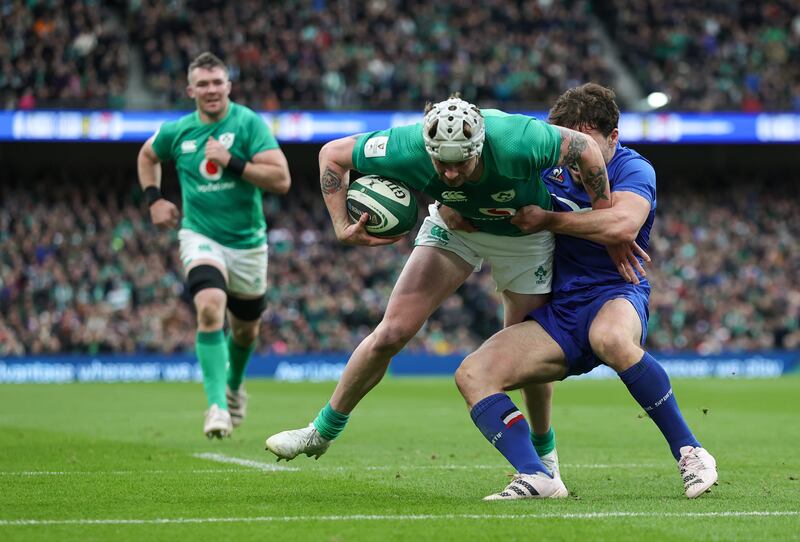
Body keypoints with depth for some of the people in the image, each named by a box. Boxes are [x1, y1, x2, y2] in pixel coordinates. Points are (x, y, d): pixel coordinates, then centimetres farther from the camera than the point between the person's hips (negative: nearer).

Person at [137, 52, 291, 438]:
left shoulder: (248, 123, -11)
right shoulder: (176, 132, -1)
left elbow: (281, 179, -19)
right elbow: (147, 155, 23)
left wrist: (231, 162, -25)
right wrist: (154, 199, 9)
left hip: (248, 243, 0)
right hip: (200, 236, 0)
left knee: (245, 330, 17)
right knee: (210, 307, -29)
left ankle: (234, 384, 50)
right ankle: (217, 406, -29)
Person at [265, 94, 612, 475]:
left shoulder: (515, 143, -43)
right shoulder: (407, 150, -35)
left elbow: (586, 148, -25)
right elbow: (332, 154, -18)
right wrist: (342, 227, -27)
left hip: (524, 234, -1)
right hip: (454, 226, 2)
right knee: (391, 333, -5)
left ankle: (543, 457, 26)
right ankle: (323, 431, 14)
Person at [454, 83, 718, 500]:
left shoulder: (633, 169, -7)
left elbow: (622, 225, -29)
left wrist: (547, 220, -17)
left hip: (615, 295, -5)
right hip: (558, 313, 5)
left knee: (610, 337, -42)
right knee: (473, 375, -17)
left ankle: (690, 453, -27)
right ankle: (534, 477, -34)